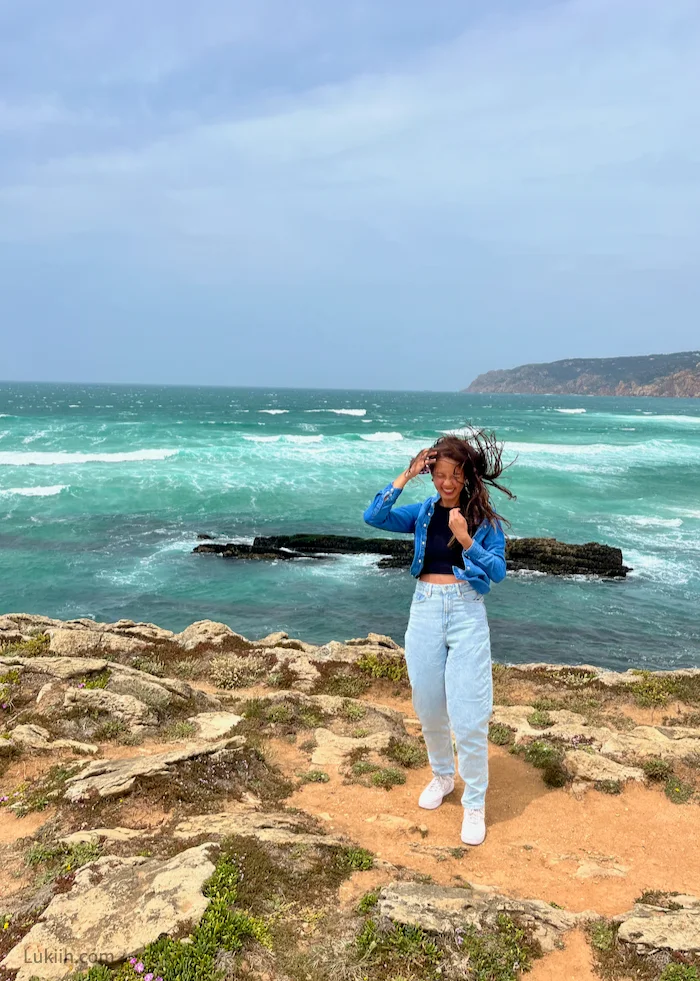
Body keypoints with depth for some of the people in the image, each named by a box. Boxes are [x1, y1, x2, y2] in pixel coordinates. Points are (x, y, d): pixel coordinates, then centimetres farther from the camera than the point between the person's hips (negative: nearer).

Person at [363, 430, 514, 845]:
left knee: (468, 717, -3)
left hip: (467, 613, -3)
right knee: (429, 709, 16)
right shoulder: (423, 512, 4)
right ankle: (443, 776, 42)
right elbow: (374, 517, -7)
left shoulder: (484, 517, -3)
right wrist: (405, 477, -11)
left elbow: (498, 571, -9)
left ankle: (475, 804, 16)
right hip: (425, 612, 3)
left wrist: (466, 541, -23)